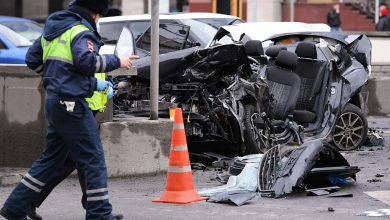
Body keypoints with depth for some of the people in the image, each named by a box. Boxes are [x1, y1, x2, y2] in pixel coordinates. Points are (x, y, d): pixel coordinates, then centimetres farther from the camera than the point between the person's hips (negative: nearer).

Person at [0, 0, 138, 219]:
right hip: (72, 103, -9)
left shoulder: (52, 29, 17)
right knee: (94, 160, -4)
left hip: (54, 100, 9)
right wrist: (117, 61, -15)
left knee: (52, 157, 17)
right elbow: (86, 60, -26)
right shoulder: (82, 31, -10)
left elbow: (33, 59, 23)